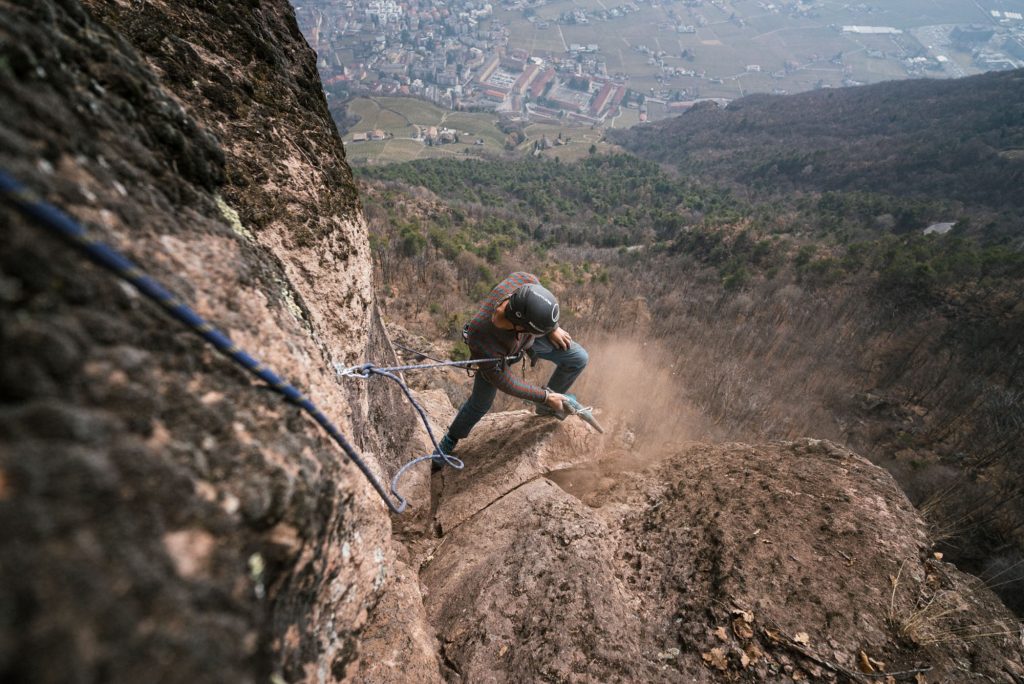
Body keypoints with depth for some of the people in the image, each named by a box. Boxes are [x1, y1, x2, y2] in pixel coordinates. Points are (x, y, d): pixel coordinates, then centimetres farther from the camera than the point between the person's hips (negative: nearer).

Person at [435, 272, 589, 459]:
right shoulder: (481, 339, -46)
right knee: (481, 402, 7)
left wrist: (553, 328, -5)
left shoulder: (524, 282, -42)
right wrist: (546, 396, -21)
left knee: (578, 359, -1)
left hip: (529, 337, 4)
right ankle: (450, 440, 40)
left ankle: (545, 407, 24)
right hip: (496, 352, -4)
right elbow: (503, 381, -28)